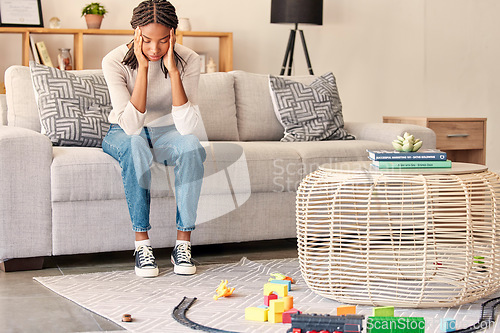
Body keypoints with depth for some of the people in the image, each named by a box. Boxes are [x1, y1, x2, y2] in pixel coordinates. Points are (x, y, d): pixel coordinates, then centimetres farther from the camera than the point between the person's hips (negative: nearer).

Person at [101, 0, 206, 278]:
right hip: (123, 135, -1)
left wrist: (173, 70, -35)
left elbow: (187, 126, -29)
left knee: (191, 147, -33)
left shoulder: (188, 60, -18)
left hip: (165, 131, 1)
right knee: (136, 146, -37)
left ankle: (183, 244, -25)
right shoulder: (114, 62, -22)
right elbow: (130, 126, -32)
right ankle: (142, 243, -29)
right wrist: (143, 67, -35)